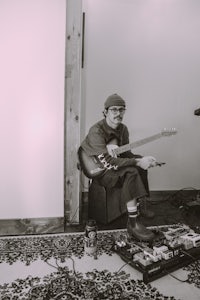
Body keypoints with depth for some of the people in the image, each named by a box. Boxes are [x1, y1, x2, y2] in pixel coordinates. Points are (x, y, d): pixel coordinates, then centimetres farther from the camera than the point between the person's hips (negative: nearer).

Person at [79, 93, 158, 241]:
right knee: (131, 172, -30)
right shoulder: (97, 131, -24)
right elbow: (107, 162, -32)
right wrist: (137, 161, -35)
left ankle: (140, 206, 16)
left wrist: (144, 159, -13)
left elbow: (125, 153, 6)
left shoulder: (123, 129, 3)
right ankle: (133, 223, -26)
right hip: (99, 172, -9)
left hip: (117, 167, 9)